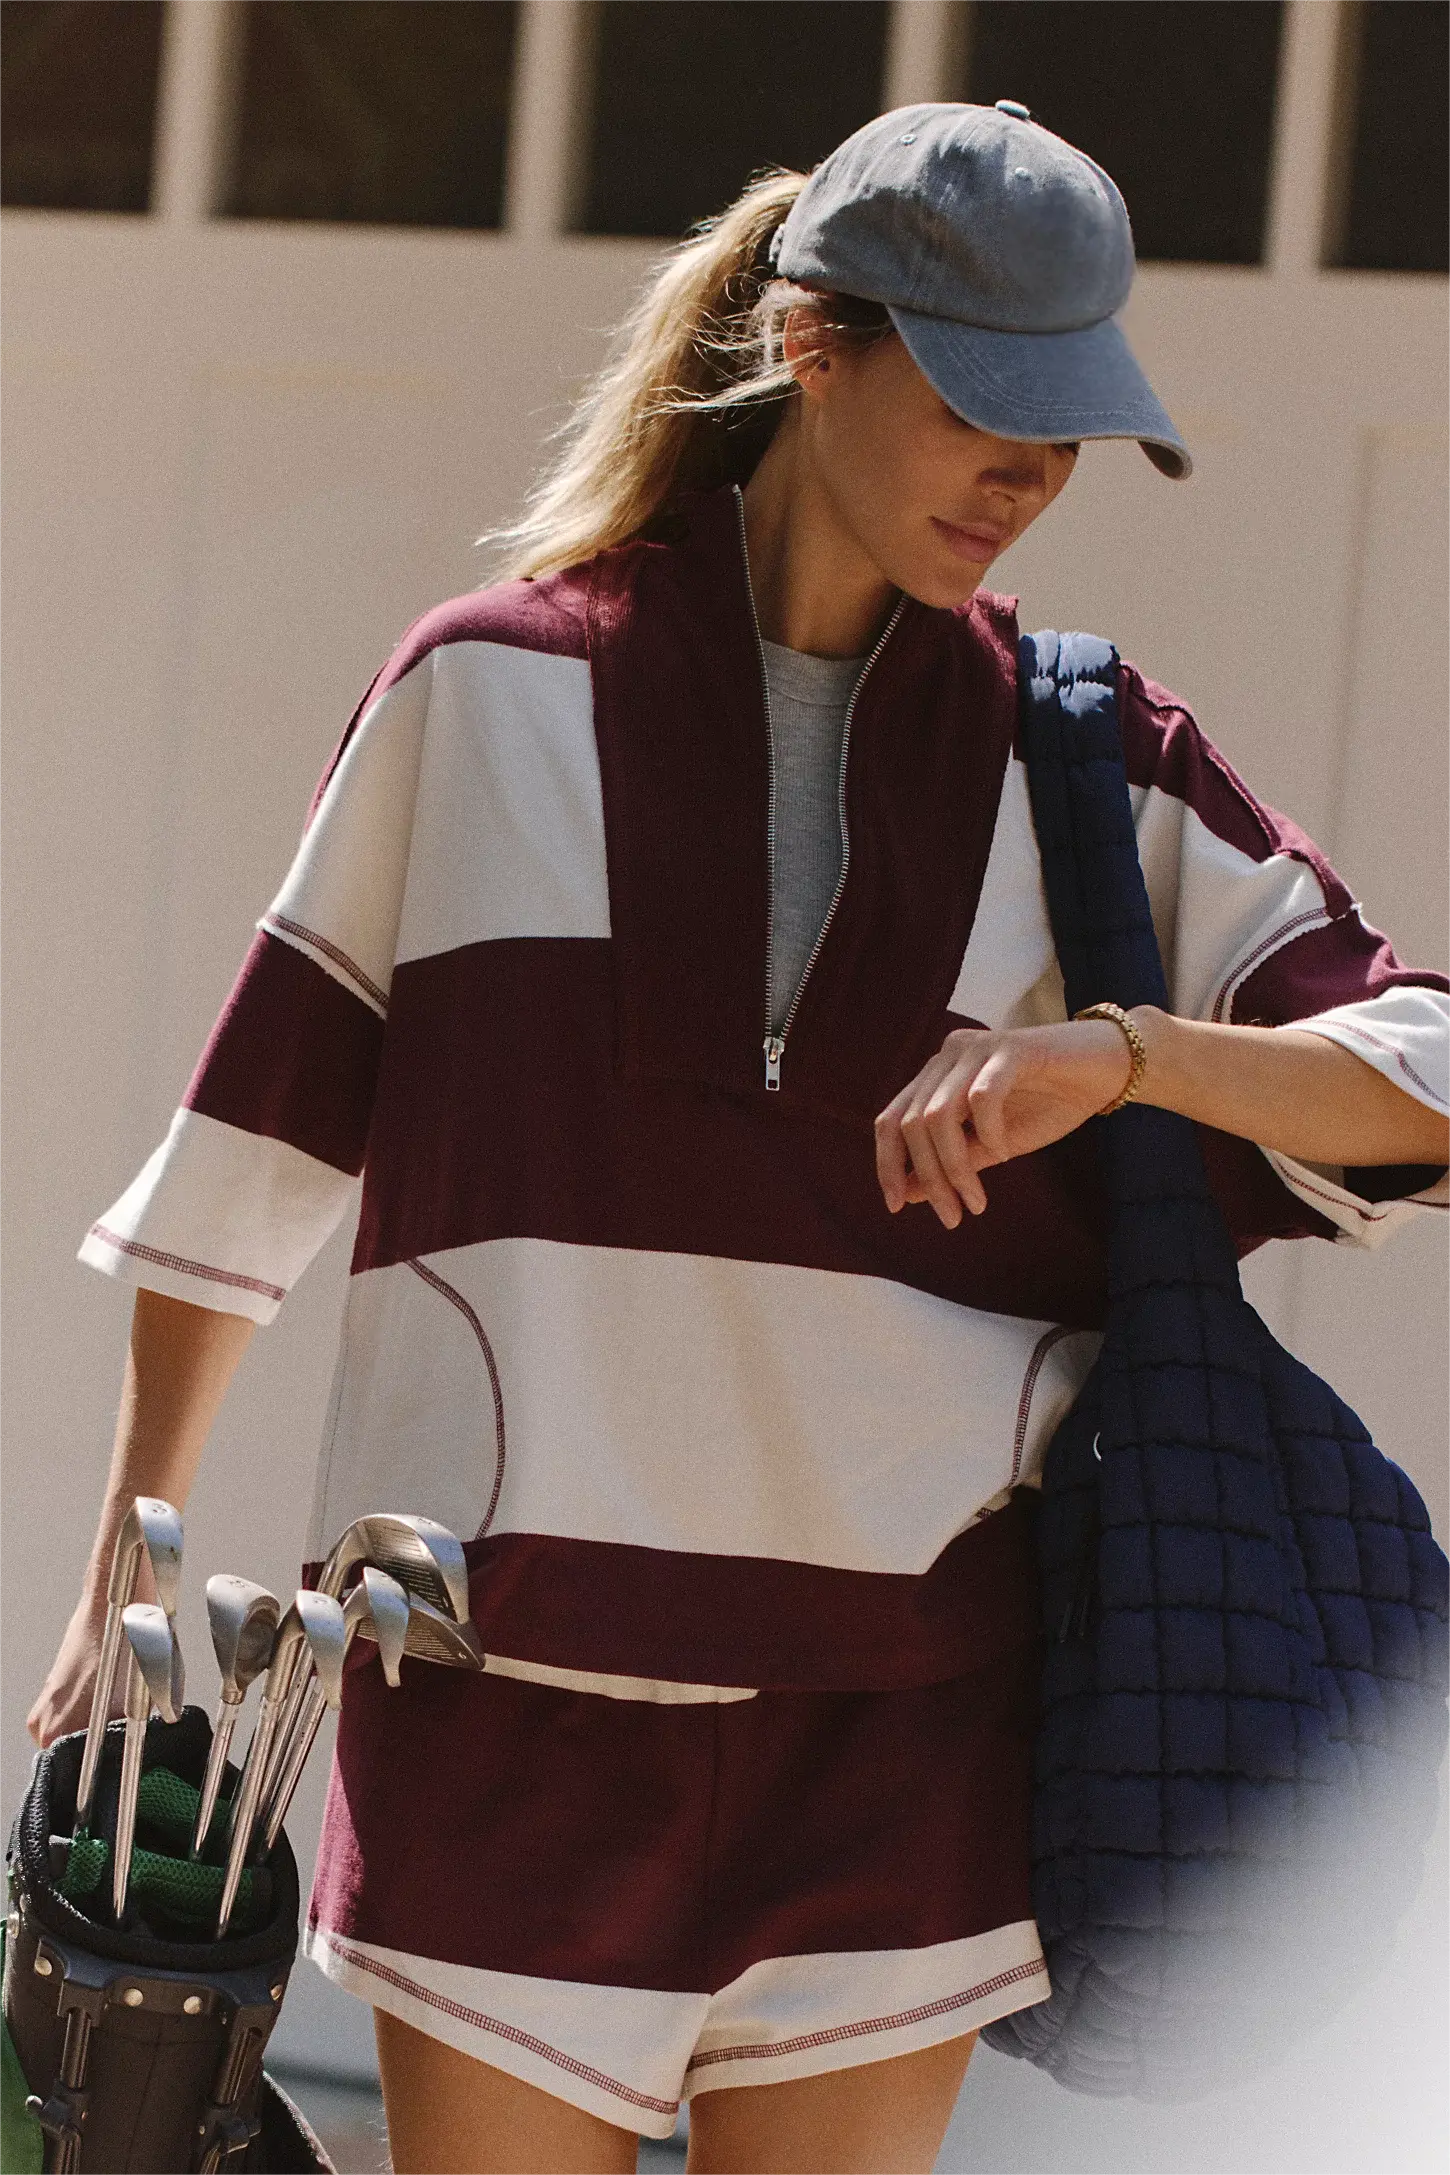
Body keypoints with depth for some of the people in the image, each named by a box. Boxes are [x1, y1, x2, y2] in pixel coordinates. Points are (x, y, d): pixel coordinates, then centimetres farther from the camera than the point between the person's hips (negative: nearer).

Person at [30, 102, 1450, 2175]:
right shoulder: (496, 687, 3)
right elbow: (263, 1124, 9)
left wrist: (1121, 1048, -16)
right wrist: (128, 1558, 11)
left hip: (898, 1694, 1)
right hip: (517, 1671, -1)